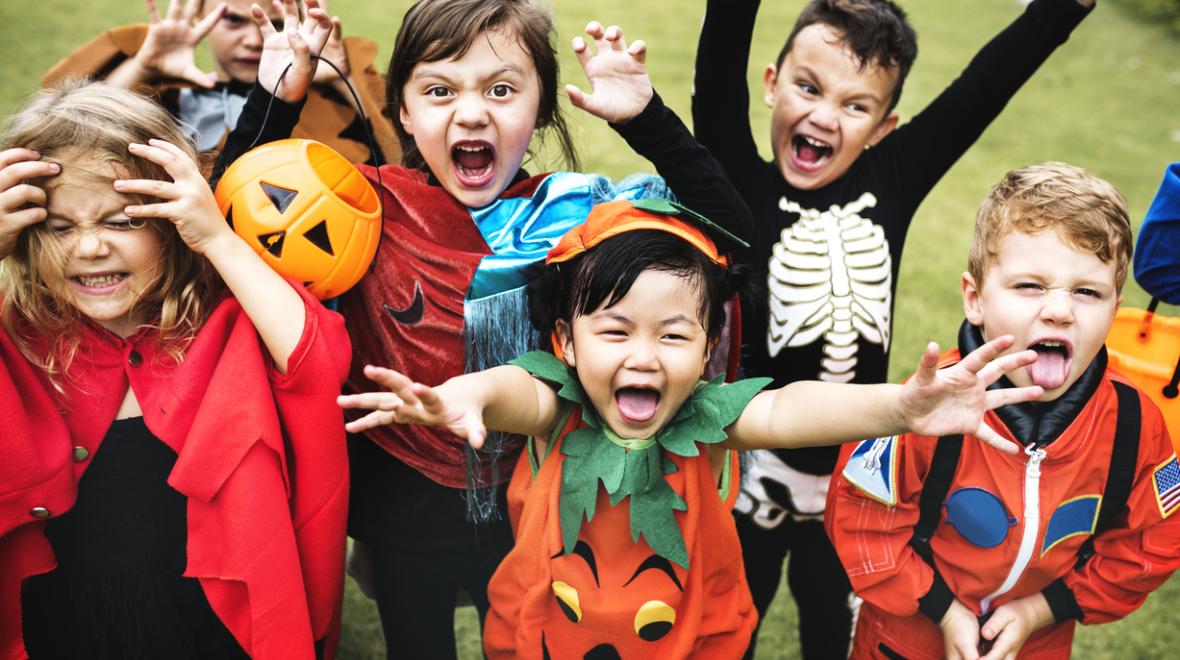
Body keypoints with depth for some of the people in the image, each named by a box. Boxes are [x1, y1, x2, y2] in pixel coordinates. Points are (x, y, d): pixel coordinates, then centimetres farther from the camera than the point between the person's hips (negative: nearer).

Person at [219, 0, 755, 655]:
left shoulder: (574, 209, -13)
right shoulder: (374, 206, -12)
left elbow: (726, 226, -12)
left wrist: (645, 117, -23)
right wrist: (273, 98, -18)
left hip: (529, 502, 0)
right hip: (403, 503, 0)